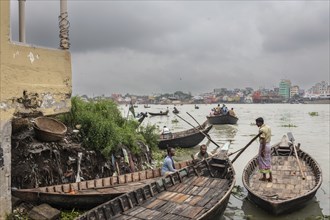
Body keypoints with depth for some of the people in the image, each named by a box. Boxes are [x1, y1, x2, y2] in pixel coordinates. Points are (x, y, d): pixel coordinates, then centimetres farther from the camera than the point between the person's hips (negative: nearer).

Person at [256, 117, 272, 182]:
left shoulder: (262, 130, -21)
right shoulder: (268, 127, 7)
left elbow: (263, 141, -24)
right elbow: (268, 137, 12)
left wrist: (262, 151, -20)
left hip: (264, 146, -9)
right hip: (268, 145, 9)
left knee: (262, 161, 5)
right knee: (268, 161, 15)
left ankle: (264, 177, 15)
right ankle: (270, 177, 21)